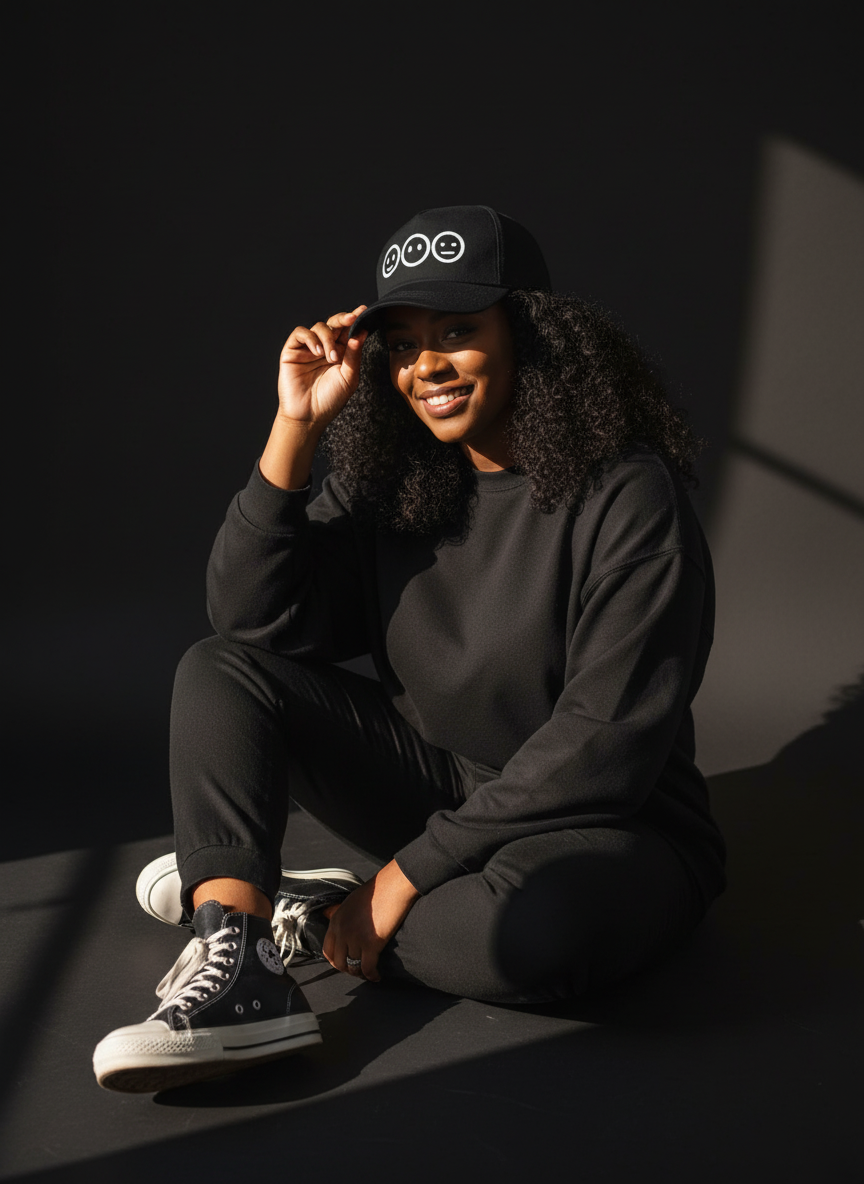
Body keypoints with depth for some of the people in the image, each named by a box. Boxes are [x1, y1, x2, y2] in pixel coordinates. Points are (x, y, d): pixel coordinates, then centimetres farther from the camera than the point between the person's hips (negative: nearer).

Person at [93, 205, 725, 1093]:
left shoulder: (628, 495, -17)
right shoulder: (394, 479, 0)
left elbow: (606, 740, -21)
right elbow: (252, 620, -8)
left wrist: (410, 870, -20)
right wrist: (295, 428, -17)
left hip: (604, 827, -5)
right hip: (435, 784, 6)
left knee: (531, 924, -40)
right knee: (219, 672, -7)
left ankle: (312, 917, -11)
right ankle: (240, 968, -25)